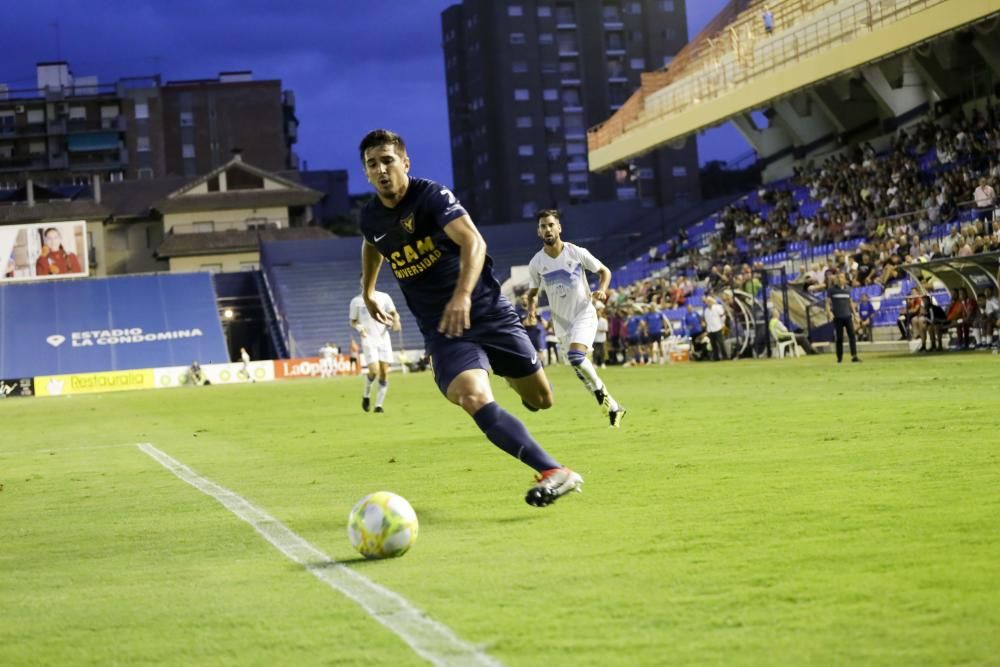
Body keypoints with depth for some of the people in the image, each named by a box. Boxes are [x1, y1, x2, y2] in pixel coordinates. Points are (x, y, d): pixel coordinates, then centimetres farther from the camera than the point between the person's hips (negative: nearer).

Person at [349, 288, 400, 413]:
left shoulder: (384, 297, 6)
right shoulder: (356, 301, 5)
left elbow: (393, 314, 8)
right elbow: (353, 322, 11)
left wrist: (395, 321, -15)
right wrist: (359, 328, -11)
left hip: (384, 339, 2)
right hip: (368, 340, -2)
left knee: (384, 373, -3)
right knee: (374, 371, -17)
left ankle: (379, 404, 5)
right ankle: (366, 395, 9)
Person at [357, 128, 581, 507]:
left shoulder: (432, 195, -14)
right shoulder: (371, 218, 2)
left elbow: (473, 242, -31)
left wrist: (463, 295, -45)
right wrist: (367, 292, 36)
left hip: (489, 312, -2)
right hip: (441, 330, 2)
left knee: (541, 400, 5)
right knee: (474, 399, -27)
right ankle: (554, 473, -33)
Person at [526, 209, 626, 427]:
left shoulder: (577, 253, -10)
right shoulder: (536, 263, -4)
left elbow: (604, 271, 3)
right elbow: (533, 293, 11)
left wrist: (602, 290, -16)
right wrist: (531, 309, -10)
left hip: (584, 313, -4)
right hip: (561, 320, 4)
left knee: (576, 356, -27)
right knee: (581, 367, 5)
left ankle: (600, 391, -3)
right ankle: (613, 407, 20)